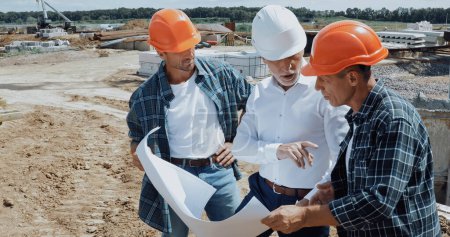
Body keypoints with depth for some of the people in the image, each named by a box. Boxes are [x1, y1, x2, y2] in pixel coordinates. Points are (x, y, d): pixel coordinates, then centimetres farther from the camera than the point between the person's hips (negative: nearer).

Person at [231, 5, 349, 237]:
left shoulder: (325, 90, -15)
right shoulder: (260, 93, 1)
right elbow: (240, 146, -2)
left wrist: (307, 206, -23)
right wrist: (278, 150, -21)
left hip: (306, 201, -4)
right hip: (263, 192, 5)